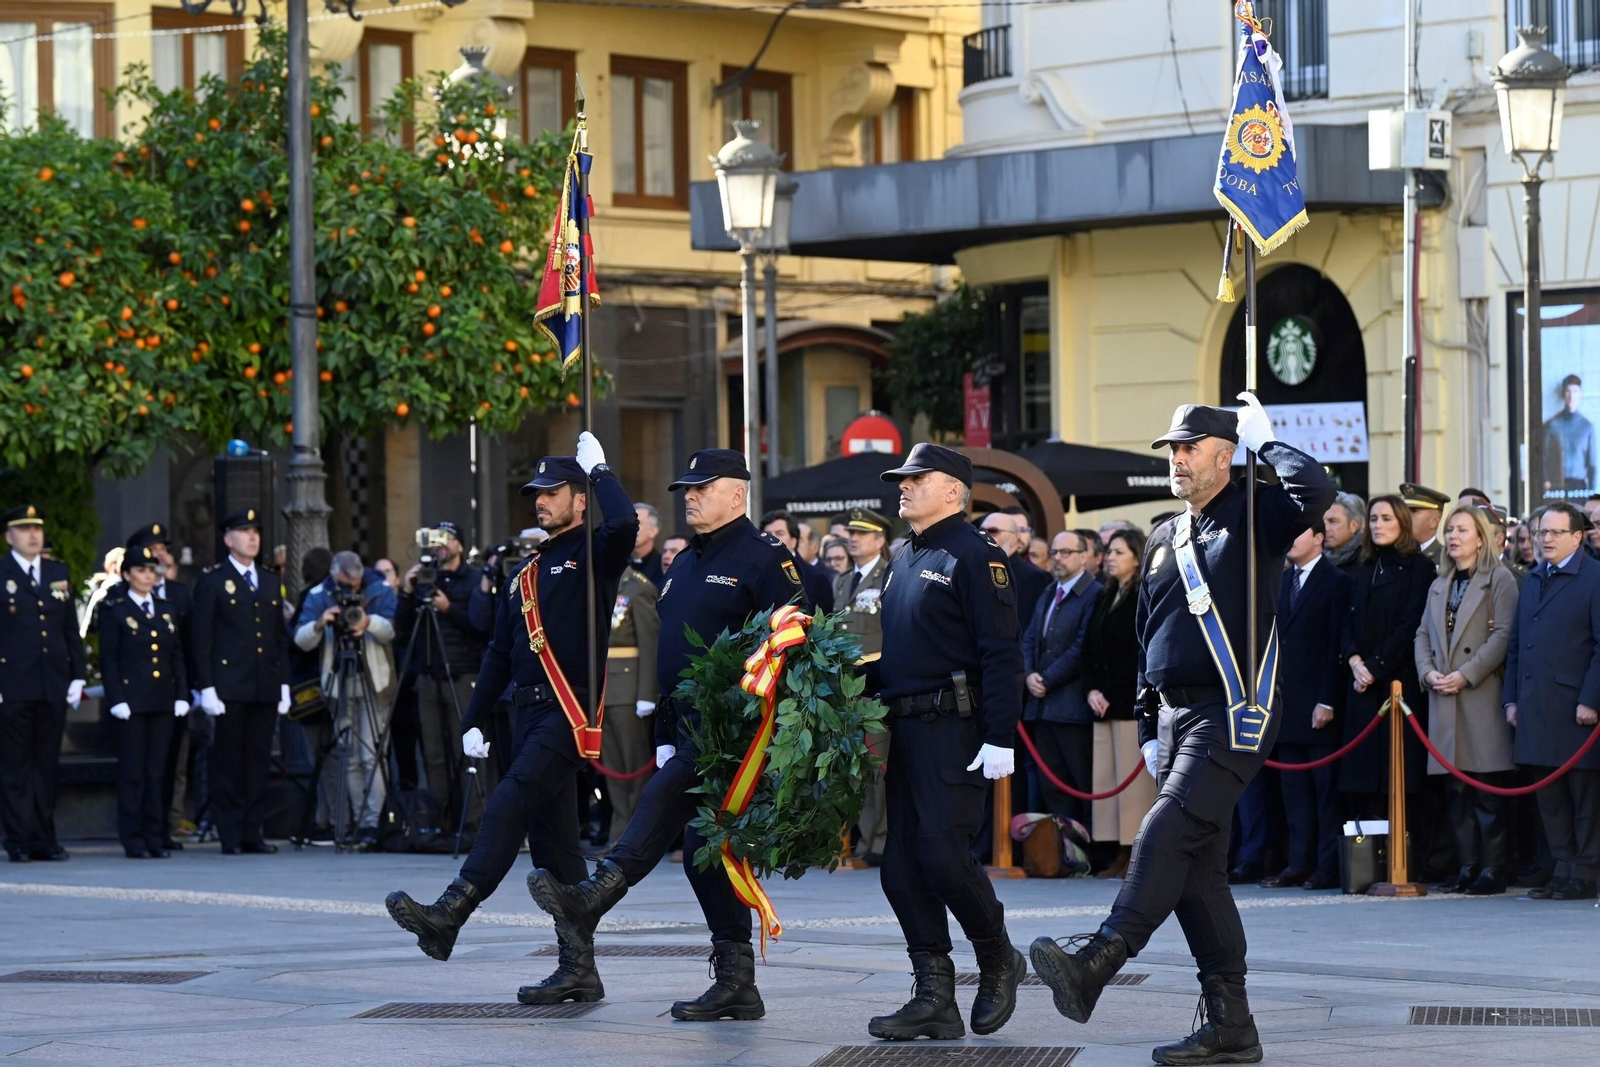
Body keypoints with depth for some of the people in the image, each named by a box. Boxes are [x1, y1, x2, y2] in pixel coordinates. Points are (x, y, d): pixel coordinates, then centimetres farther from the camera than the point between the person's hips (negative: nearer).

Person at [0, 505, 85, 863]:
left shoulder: (59, 574, 14)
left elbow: (71, 630, 15)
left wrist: (77, 676, 8)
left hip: (53, 686, 4)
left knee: (47, 765, 7)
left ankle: (44, 839, 11)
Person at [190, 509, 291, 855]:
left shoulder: (270, 580, 17)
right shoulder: (212, 580, 1)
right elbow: (202, 638, -4)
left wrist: (284, 684, 12)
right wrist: (206, 687, -11)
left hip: (265, 689, 5)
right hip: (229, 688, -5)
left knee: (258, 760, 5)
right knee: (228, 761, -3)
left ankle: (253, 831, 9)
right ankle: (230, 836, -1)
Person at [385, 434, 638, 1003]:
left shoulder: (593, 555, -1)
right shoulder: (525, 573, 22)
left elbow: (624, 522, -26)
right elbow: (499, 654, 23)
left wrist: (598, 468, -10)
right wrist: (473, 721, 17)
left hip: (569, 712, -9)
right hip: (531, 714, 9)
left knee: (510, 805, -22)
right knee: (553, 839, 6)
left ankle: (448, 915, -30)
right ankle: (579, 970, 7)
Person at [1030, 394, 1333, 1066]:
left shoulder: (1254, 518, -2)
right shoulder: (1165, 541, 20)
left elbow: (1315, 492, -24)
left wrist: (1263, 441, -9)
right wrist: (1149, 729, 19)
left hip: (1233, 714, -8)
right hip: (1176, 712, 8)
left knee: (1168, 832, -24)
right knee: (1197, 867, 5)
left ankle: (1095, 965, -37)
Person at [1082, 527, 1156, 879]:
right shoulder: (1105, 597, 18)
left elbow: (1142, 655, -10)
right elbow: (1089, 648, 18)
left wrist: (1111, 696, -11)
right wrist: (1092, 690, 4)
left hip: (1132, 704, -8)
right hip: (1104, 704, 8)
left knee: (1133, 779, -9)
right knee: (1105, 778, 4)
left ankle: (1137, 854, -7)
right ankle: (1120, 854, 6)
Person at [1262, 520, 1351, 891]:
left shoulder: (1337, 582, -5)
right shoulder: (1284, 580, 15)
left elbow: (1338, 647, -9)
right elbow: (1277, 636, 15)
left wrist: (1327, 701, -14)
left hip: (1319, 705, -7)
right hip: (1286, 703, 7)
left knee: (1326, 788, -2)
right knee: (1294, 788, 7)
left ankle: (1329, 865, 0)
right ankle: (1299, 863, 10)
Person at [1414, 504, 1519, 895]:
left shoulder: (1500, 581, -1)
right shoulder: (1439, 586, 20)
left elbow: (1504, 635, -9)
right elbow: (1423, 635, 18)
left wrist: (1466, 675, -15)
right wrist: (1428, 672, -2)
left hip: (1483, 697, -6)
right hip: (1444, 700, 6)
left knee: (1489, 790, -7)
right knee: (1457, 790, 6)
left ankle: (1494, 869, -4)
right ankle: (1467, 866, 10)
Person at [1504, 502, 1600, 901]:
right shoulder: (1532, 581, 17)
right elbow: (1516, 643, 19)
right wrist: (1511, 699, 12)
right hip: (1535, 710, 7)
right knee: (1549, 797, 8)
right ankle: (1563, 871, 13)